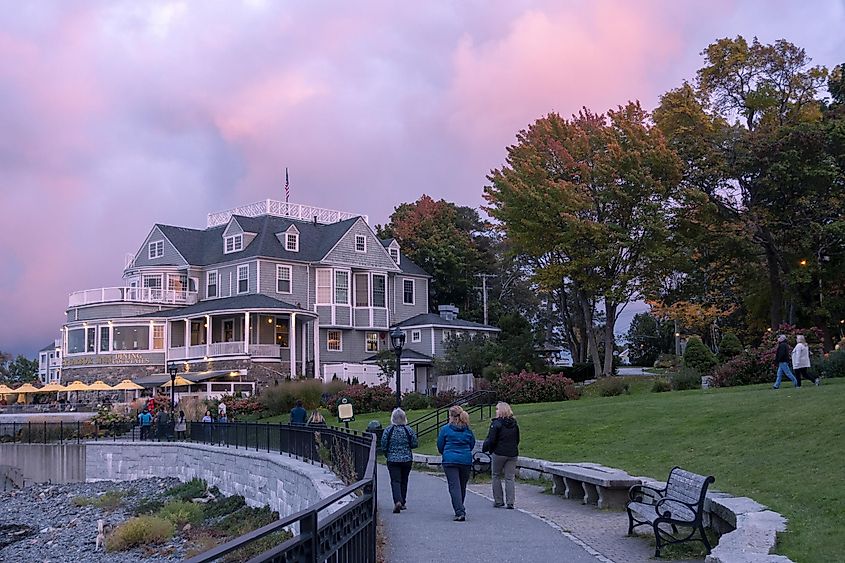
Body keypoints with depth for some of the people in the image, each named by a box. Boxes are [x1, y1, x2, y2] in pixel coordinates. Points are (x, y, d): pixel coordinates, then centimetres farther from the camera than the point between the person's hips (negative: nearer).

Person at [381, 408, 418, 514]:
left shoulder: (388, 430, -8)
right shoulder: (409, 430, -5)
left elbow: (383, 446, -5)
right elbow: (414, 444, -2)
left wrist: (387, 455, 14)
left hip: (392, 460, -2)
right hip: (407, 459, 2)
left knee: (395, 481, -2)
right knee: (404, 481, 15)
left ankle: (398, 501, -22)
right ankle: (402, 503, 22)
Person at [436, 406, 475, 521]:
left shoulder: (445, 429, -4)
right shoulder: (468, 430, 4)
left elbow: (440, 446, 4)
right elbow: (472, 444, 13)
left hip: (450, 461, -3)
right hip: (466, 461, 4)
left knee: (454, 487, -6)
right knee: (462, 486, 17)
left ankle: (460, 512, -18)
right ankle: (460, 509, 32)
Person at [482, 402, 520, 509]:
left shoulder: (496, 423, -11)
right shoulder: (514, 424, 8)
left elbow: (491, 440, -13)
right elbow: (517, 440, 17)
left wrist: (484, 448, 3)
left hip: (499, 454, -5)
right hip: (512, 454, 5)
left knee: (496, 477, 10)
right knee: (510, 478, 6)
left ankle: (498, 501, 10)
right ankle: (510, 502, 0)